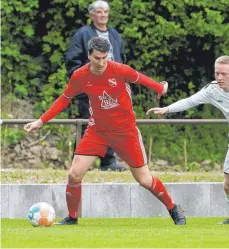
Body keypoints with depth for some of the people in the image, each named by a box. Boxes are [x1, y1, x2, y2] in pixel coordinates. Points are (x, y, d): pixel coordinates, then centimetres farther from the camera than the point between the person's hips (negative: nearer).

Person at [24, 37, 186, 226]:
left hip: (126, 130, -2)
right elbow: (64, 99, 4)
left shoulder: (119, 70, -20)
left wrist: (160, 88, 16)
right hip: (97, 130, 2)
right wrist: (41, 121, 0)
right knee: (74, 174, -9)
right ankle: (72, 217, 13)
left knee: (144, 180, 1)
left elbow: (138, 78, 1)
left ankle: (174, 209, 25)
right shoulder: (80, 77, -12)